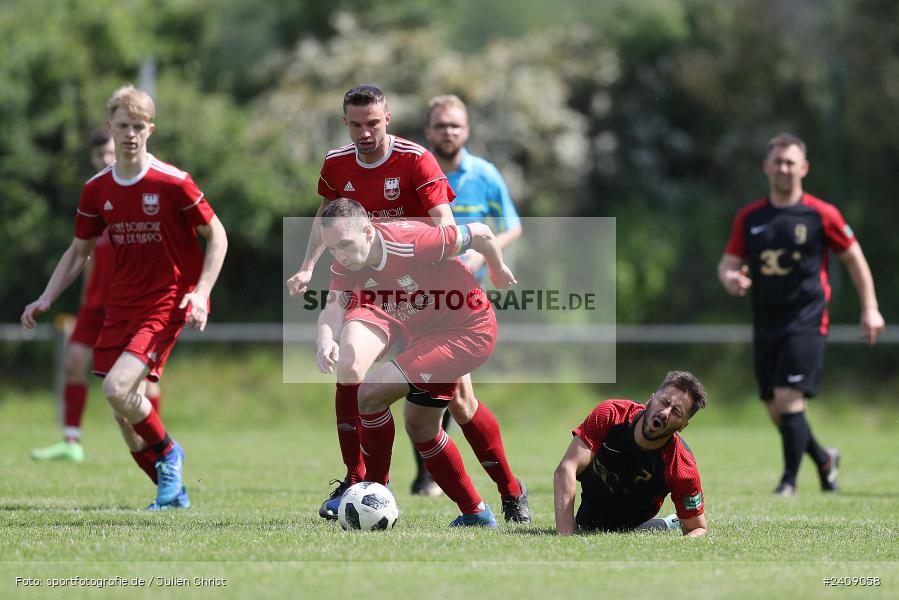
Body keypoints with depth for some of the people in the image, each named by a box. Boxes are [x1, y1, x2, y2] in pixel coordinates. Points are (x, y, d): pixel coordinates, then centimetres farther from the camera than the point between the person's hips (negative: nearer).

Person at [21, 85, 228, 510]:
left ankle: (168, 454, 5)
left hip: (167, 300, -6)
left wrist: (200, 294, -15)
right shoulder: (96, 190, 3)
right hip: (121, 302, 6)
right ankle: (172, 490, 17)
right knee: (124, 409, 2)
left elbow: (216, 236, -5)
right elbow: (78, 252, 15)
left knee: (117, 389, -21)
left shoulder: (173, 183, -12)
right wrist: (46, 299, 4)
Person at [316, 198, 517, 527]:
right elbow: (333, 308, -17)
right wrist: (326, 338, -42)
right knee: (420, 429, 20)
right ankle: (476, 513, 34)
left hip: (469, 332, -9)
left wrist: (498, 271, 2)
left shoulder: (412, 242, -32)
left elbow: (480, 234, -19)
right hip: (421, 332, 9)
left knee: (372, 393, -19)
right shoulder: (345, 263, -12)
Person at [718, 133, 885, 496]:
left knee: (788, 401, -16)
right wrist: (730, 278, -13)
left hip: (807, 321, -5)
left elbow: (854, 258, 6)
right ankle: (824, 459, 33)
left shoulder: (821, 215, -3)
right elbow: (729, 263, 12)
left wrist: (870, 309, 3)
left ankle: (790, 480, -2)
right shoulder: (749, 218, 7)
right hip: (766, 323, 5)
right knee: (775, 410, 7)